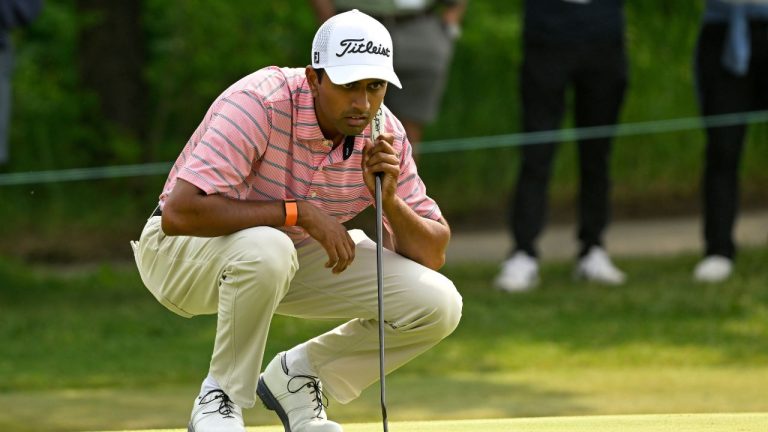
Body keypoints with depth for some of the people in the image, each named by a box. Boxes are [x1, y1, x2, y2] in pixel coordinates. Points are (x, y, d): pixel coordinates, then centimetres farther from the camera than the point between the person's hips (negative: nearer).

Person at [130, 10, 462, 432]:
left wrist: (390, 200, -27)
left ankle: (296, 378, 9)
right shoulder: (259, 104, -30)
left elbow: (433, 254, -6)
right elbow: (179, 212, -40)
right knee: (266, 248, -42)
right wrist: (299, 212, -37)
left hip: (295, 252, 6)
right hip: (182, 252, -5)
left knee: (439, 304, -12)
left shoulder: (384, 135, -11)